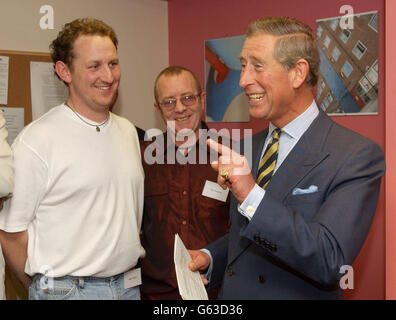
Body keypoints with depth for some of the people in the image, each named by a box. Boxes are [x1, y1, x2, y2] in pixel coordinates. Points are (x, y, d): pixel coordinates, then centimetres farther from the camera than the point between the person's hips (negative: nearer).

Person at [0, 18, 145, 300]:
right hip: (68, 289, -5)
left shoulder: (128, 131, 6)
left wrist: (134, 271, 11)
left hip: (130, 285, 6)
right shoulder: (36, 141, -16)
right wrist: (46, 288, -1)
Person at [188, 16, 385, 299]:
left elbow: (330, 261, -26)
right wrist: (210, 257, -6)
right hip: (232, 295, 5)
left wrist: (251, 195, -31)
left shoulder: (358, 156, -17)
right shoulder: (249, 148, 3)